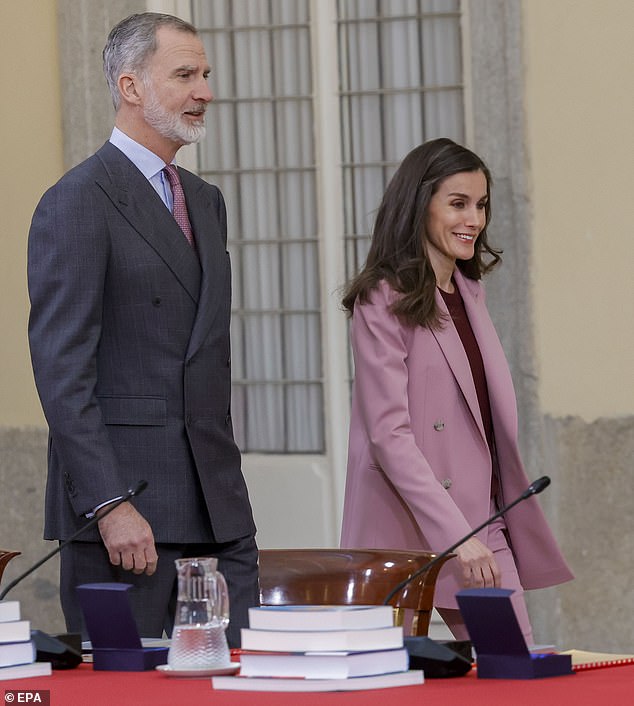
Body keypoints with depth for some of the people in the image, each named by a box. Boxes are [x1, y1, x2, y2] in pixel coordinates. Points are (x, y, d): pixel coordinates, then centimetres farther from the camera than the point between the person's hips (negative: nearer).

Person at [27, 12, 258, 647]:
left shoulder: (205, 202, 18)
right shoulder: (77, 204, -8)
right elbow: (61, 371, -14)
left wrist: (226, 484, 18)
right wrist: (110, 506, -20)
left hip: (217, 506, 8)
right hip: (123, 504, -8)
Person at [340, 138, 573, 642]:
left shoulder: (469, 293, 15)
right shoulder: (383, 303, -8)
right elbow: (389, 436, -17)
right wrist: (457, 537, -24)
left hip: (482, 526, 7)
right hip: (408, 535, -7)